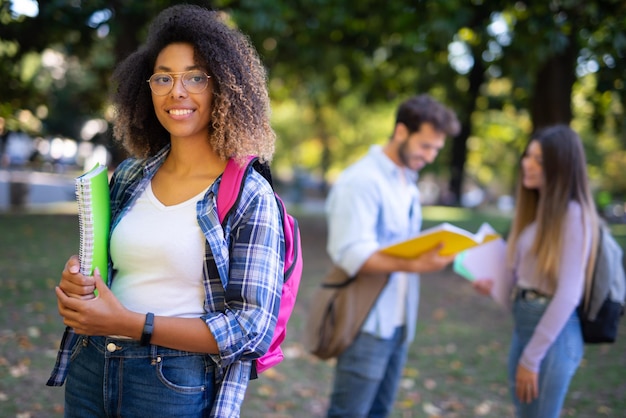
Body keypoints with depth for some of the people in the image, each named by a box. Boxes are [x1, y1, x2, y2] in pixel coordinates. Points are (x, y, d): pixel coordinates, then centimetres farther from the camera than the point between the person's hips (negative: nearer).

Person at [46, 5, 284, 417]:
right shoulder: (129, 177, 4)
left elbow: (253, 327, -17)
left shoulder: (249, 196, -12)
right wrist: (75, 282, -6)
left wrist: (131, 323, -21)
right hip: (91, 369, 5)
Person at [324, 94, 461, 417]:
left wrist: (434, 256, 0)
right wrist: (413, 265, -33)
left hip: (398, 322, 8)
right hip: (367, 325, -8)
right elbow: (351, 254, -22)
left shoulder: (408, 183, 15)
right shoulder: (360, 181, -13)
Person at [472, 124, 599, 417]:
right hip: (523, 323, 8)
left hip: (553, 333, -8)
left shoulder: (573, 215, -16)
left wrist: (532, 358, -18)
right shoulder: (537, 209, 9)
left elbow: (568, 295, -19)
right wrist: (497, 285, -2)